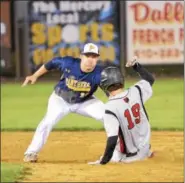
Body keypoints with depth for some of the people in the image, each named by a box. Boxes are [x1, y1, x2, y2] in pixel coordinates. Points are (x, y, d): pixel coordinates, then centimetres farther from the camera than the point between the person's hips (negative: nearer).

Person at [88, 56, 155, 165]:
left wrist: (103, 161, -24)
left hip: (128, 157, -2)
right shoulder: (136, 92, -14)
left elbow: (112, 139, -31)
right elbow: (150, 79, 9)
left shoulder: (110, 108, -28)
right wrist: (136, 65, 16)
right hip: (145, 149, 2)